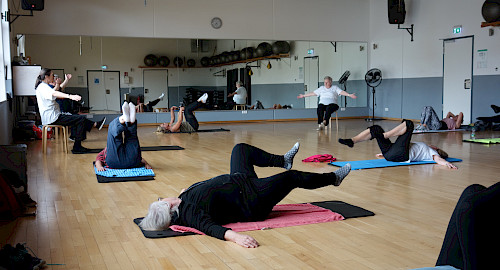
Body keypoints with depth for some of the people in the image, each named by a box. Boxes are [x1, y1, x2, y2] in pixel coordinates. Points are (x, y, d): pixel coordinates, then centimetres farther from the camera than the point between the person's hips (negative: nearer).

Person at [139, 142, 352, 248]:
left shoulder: (183, 199, -7)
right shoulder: (189, 213, -32)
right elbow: (209, 226, -47)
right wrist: (233, 236, -64)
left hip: (239, 181, 9)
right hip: (252, 199, -9)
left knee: (241, 148, 22)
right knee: (293, 177, 5)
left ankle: (283, 160, 42)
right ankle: (333, 178, 33)